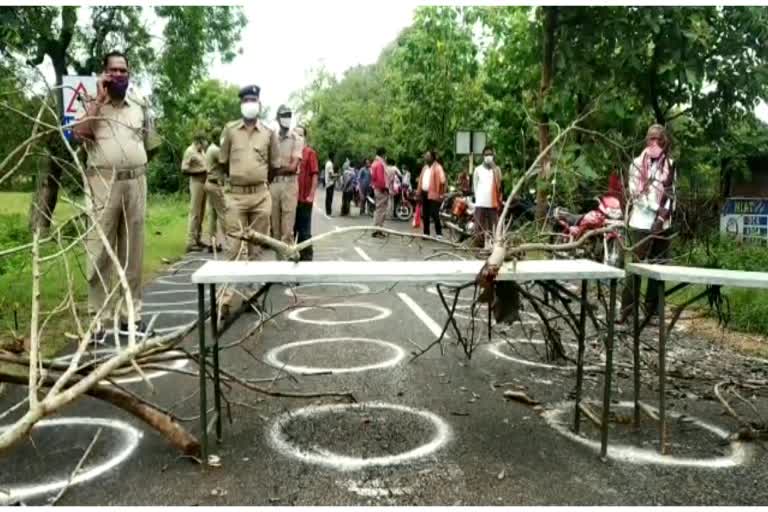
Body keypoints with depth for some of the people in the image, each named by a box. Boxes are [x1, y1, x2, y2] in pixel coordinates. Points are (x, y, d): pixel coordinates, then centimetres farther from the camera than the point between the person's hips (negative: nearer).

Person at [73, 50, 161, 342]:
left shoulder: (140, 107, 13)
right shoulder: (92, 103, 4)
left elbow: (150, 145, 20)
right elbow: (79, 134, -14)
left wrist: (133, 162, 8)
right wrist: (99, 100, -10)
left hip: (135, 184, 3)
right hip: (103, 184, -3)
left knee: (132, 253, 7)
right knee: (100, 252, -3)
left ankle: (130, 315, 15)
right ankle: (97, 318, 4)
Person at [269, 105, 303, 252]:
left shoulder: (297, 139, 2)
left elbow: (293, 166, -6)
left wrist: (275, 169, 0)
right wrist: (283, 167, -3)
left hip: (289, 183, -3)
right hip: (273, 184, 3)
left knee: (287, 227, -6)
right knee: (274, 224, 6)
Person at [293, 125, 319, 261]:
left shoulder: (310, 152, -4)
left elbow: (314, 175, -7)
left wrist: (311, 195, -12)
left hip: (304, 198, -4)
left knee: (304, 231, 5)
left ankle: (306, 257, 15)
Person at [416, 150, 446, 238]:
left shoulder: (437, 167, -8)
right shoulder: (425, 167, 18)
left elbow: (442, 181, -14)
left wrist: (440, 193, -15)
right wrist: (419, 192, 13)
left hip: (433, 194, -8)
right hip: (424, 193, 8)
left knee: (434, 215, -10)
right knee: (425, 215, 11)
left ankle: (439, 234, -5)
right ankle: (426, 233, 19)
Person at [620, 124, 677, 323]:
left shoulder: (670, 165, 8)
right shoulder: (637, 164, -1)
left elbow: (672, 193, 9)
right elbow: (636, 193, -7)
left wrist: (664, 215, -6)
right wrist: (658, 208, -15)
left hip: (663, 225, 4)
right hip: (641, 223, -3)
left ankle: (651, 311, 16)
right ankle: (626, 310, 2)